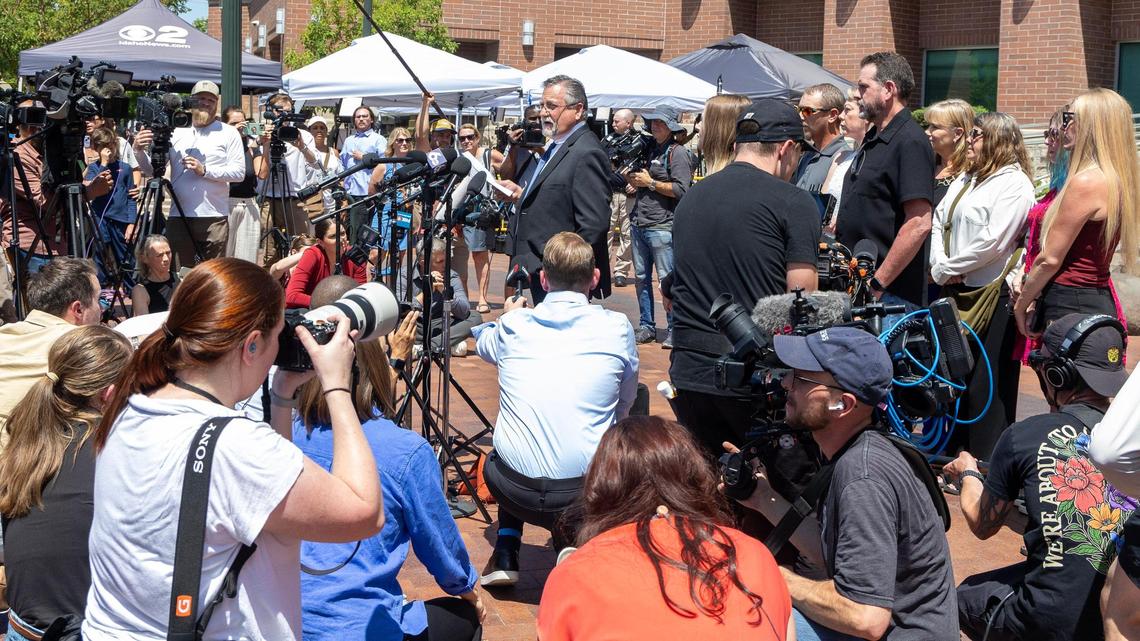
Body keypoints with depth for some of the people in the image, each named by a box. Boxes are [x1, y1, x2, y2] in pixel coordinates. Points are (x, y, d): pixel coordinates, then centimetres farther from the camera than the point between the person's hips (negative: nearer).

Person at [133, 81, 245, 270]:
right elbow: (152, 171, 10)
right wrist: (140, 151, -9)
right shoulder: (177, 132, 13)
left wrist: (205, 170, -15)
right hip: (178, 218, 2)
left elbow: (239, 172, -4)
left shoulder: (229, 133, 6)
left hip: (214, 219, -2)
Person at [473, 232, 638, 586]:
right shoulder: (617, 328, 0)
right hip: (586, 495, -3)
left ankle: (504, 555, 23)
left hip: (513, 490, 3)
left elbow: (482, 343, 31)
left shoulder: (514, 326, 5)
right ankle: (575, 538, 8)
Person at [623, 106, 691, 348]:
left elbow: (681, 190, -14)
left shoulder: (677, 153, -5)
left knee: (667, 279, -7)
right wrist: (631, 177, 6)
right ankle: (647, 326, 18)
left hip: (661, 226, -8)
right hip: (639, 225, 8)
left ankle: (674, 329, -1)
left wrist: (650, 183, -11)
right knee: (641, 277, 10)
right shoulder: (649, 149, 17)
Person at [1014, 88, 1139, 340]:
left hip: (1072, 305, -9)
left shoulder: (1085, 182, -16)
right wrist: (1035, 298, 13)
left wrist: (1021, 304, -1)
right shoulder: (1115, 181, 13)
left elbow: (1050, 259, -14)